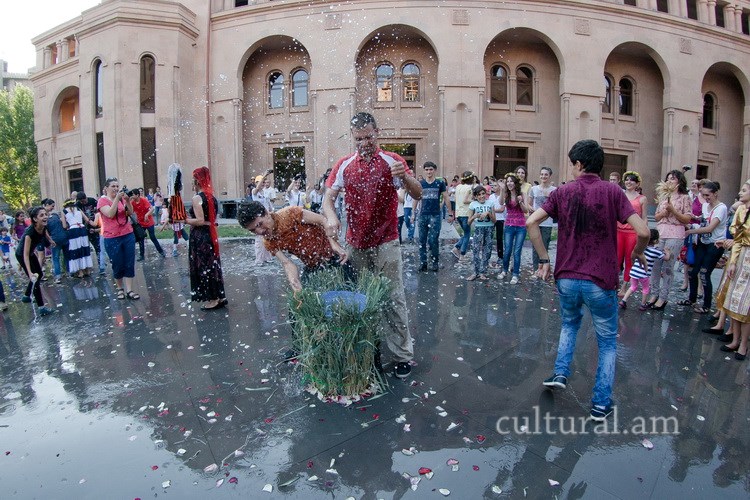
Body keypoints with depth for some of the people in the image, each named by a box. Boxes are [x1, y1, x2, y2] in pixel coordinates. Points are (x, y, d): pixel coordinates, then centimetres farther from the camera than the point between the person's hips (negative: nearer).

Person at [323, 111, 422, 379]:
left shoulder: (392, 161, -3)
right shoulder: (344, 165, 5)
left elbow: (418, 195, -8)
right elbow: (328, 198, 4)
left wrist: (405, 176, -29)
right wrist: (332, 218, -18)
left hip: (386, 243, -3)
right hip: (356, 244, 4)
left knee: (393, 299, -1)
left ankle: (403, 355, 10)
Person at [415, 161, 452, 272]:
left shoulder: (440, 183, 1)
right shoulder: (420, 183, 5)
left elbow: (446, 198, 4)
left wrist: (451, 214, 1)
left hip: (436, 215, -2)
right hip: (423, 215, 2)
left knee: (433, 240, -3)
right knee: (422, 240, 5)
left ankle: (435, 262, 10)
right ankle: (423, 263, 12)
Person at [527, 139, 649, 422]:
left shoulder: (562, 192, 0)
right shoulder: (612, 191, -6)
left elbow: (531, 223, -7)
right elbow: (642, 231, -12)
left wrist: (544, 260, 0)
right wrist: (638, 252, 9)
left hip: (567, 278, 2)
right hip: (601, 280, -2)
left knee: (569, 324, 31)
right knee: (607, 342, 16)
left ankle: (560, 373, 20)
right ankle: (601, 404, 19)